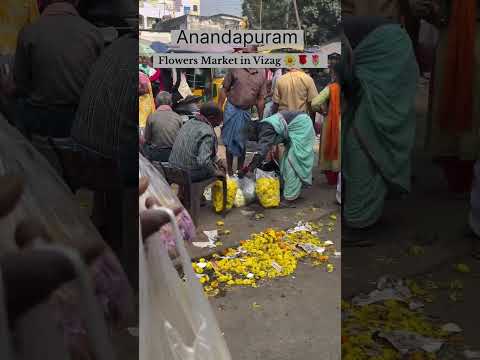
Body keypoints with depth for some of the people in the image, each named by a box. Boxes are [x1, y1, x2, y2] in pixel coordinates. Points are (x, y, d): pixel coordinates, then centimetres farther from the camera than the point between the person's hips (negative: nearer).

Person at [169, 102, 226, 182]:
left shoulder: (189, 123, 6)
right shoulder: (207, 132, -22)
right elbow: (203, 161, -32)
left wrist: (217, 160, 15)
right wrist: (215, 172, -15)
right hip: (191, 175, -8)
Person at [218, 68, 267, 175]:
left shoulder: (262, 74, -1)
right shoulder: (235, 70, -7)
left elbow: (260, 99, 4)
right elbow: (224, 90, -2)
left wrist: (260, 119, 7)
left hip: (247, 112, 2)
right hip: (231, 109, -2)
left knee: (242, 143, 12)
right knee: (230, 142, 7)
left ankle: (240, 170, 27)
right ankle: (229, 170, 21)